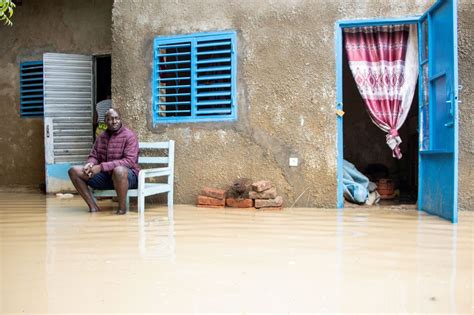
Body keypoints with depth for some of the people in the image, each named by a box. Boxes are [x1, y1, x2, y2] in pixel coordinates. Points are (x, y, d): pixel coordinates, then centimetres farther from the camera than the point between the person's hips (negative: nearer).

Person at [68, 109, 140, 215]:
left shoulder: (129, 136, -11)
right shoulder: (101, 137, 9)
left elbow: (129, 161, -22)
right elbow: (93, 156, 12)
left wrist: (101, 167, -28)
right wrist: (91, 164, -16)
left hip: (128, 176, -6)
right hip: (105, 175, 6)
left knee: (119, 170, -43)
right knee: (74, 171, -7)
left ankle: (122, 207, -19)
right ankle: (92, 206, -11)